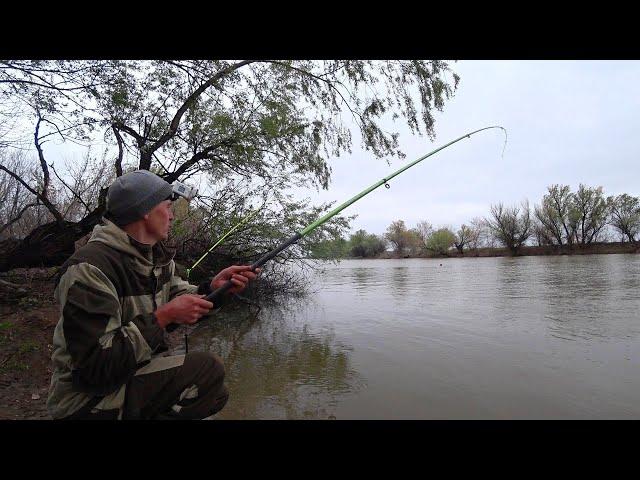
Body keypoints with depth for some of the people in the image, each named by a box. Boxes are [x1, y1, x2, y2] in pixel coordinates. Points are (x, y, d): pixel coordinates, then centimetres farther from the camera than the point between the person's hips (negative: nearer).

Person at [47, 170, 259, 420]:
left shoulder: (158, 254, 3)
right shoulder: (89, 268, -25)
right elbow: (96, 366, -28)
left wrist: (214, 286, -11)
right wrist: (163, 316, -27)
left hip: (140, 370, 8)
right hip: (91, 397, -8)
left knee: (216, 395, 11)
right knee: (208, 369, -22)